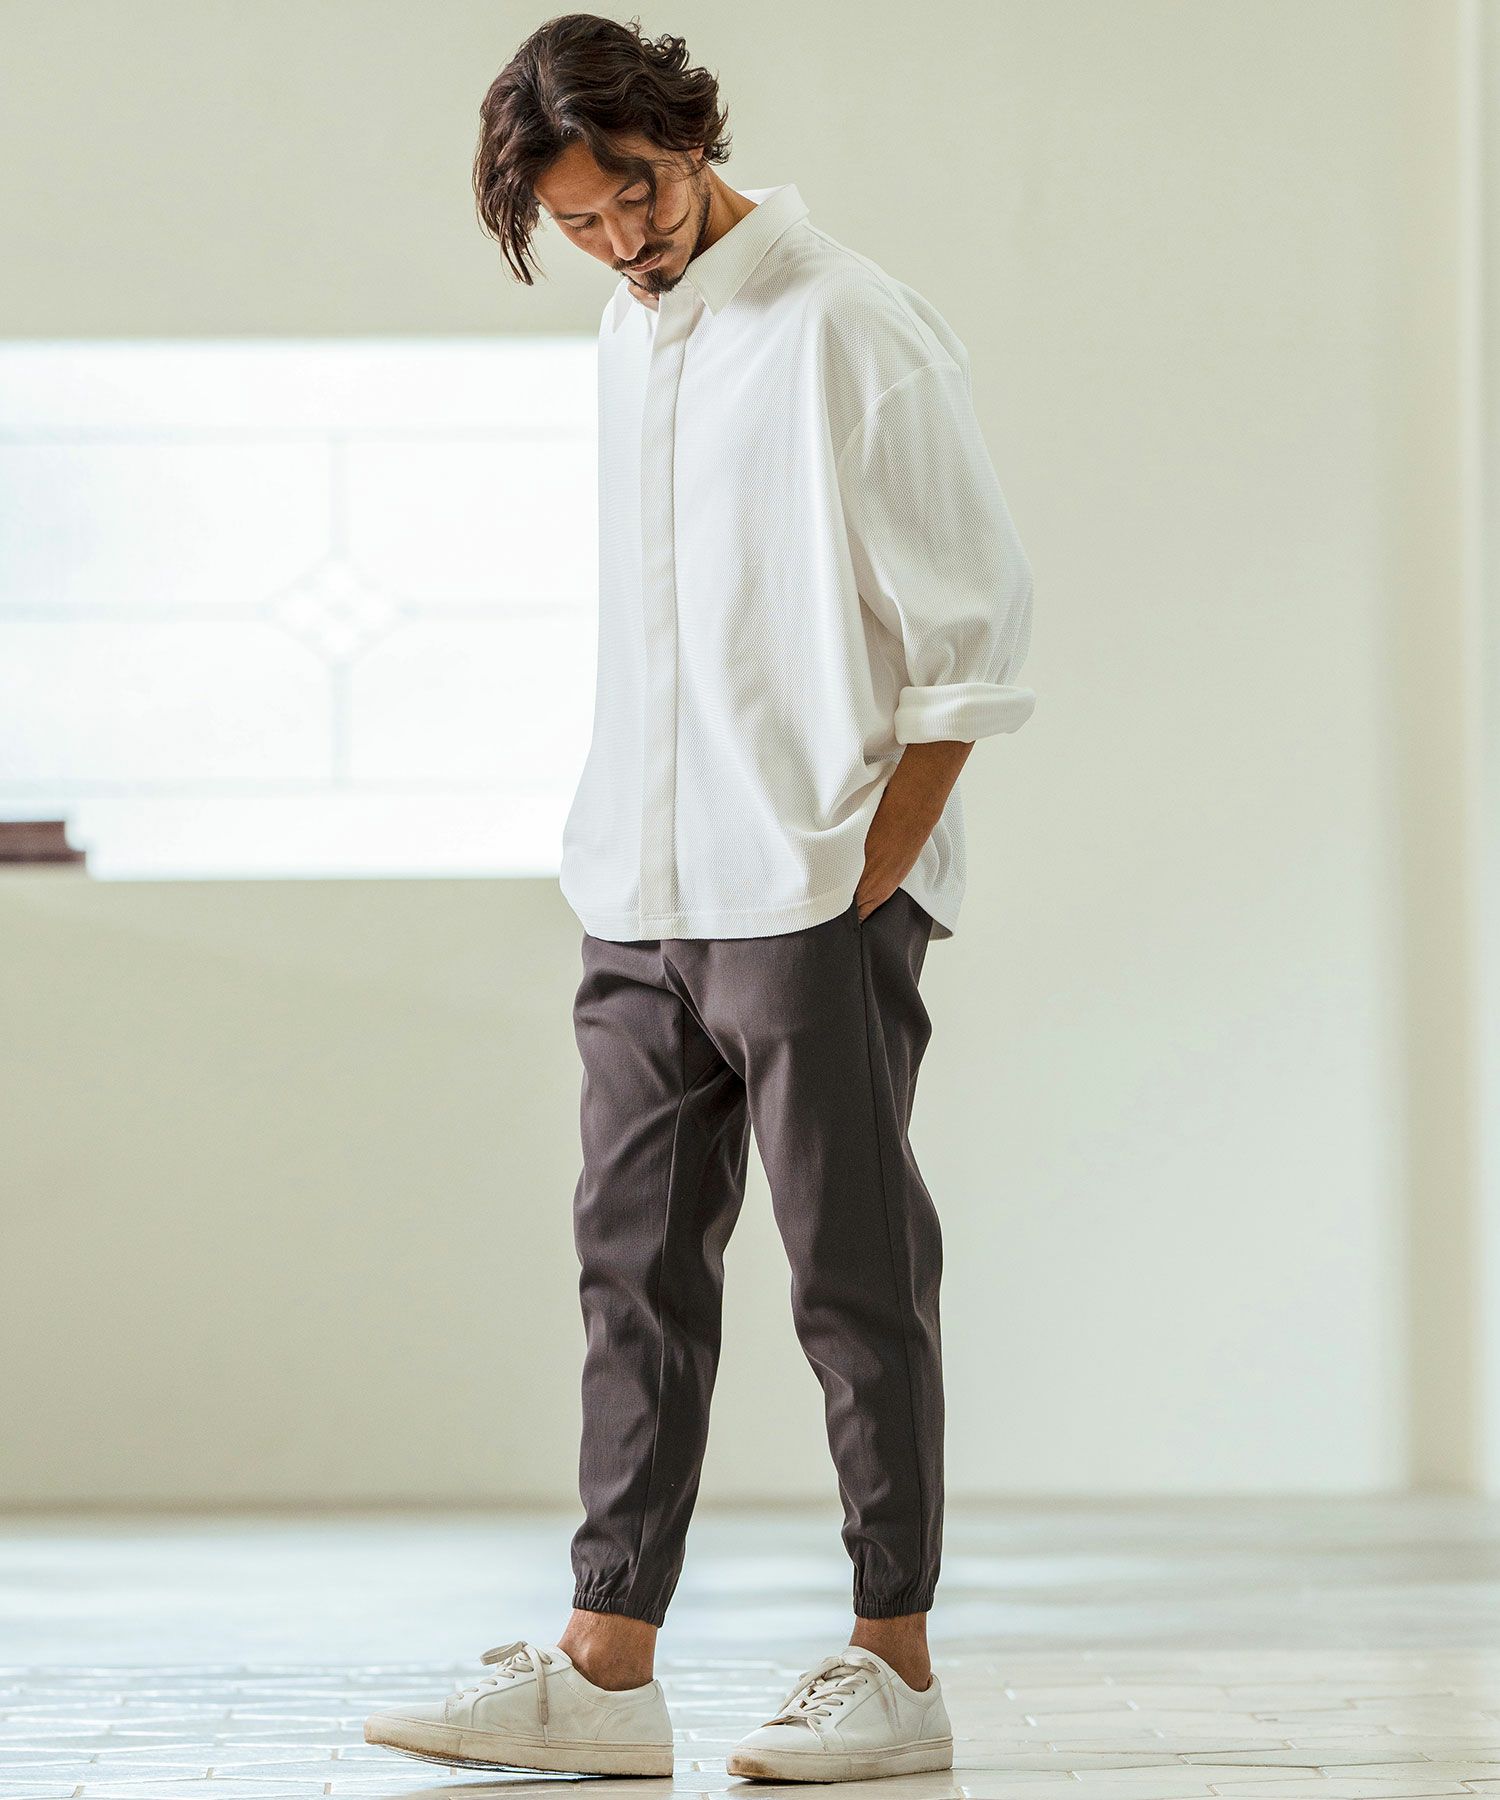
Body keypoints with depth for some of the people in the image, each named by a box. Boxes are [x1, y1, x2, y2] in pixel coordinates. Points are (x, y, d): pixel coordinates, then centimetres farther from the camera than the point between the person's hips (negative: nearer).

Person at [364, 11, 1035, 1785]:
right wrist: (629, 848, 12)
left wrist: (874, 874, -12)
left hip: (812, 891, -7)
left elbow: (974, 622, -9)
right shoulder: (631, 330, 14)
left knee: (853, 1274, -1)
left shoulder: (850, 329, -9)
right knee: (634, 1262, 5)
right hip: (643, 897, 7)